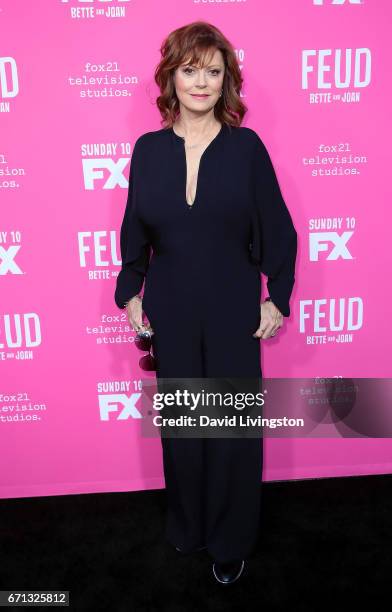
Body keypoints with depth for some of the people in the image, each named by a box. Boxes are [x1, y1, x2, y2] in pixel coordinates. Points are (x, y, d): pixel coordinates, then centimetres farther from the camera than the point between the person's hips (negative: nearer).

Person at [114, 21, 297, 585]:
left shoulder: (247, 147, -4)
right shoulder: (148, 149, 1)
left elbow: (277, 231, -1)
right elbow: (134, 231, 8)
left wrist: (277, 299, -2)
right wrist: (130, 292, 7)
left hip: (234, 314, -1)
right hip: (171, 315, 2)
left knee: (234, 429, 7)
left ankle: (231, 541, 30)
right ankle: (186, 526, 39)